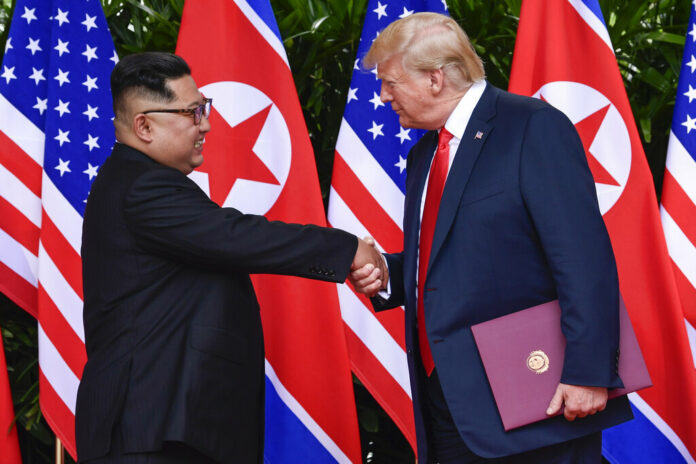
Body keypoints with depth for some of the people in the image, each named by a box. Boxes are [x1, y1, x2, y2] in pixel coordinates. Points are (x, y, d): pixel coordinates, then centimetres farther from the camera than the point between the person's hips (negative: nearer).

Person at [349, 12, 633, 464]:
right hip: (448, 403, 8)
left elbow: (585, 260, -16)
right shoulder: (424, 155, 18)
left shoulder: (535, 127, -9)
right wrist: (387, 276, 4)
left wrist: (587, 372, -21)